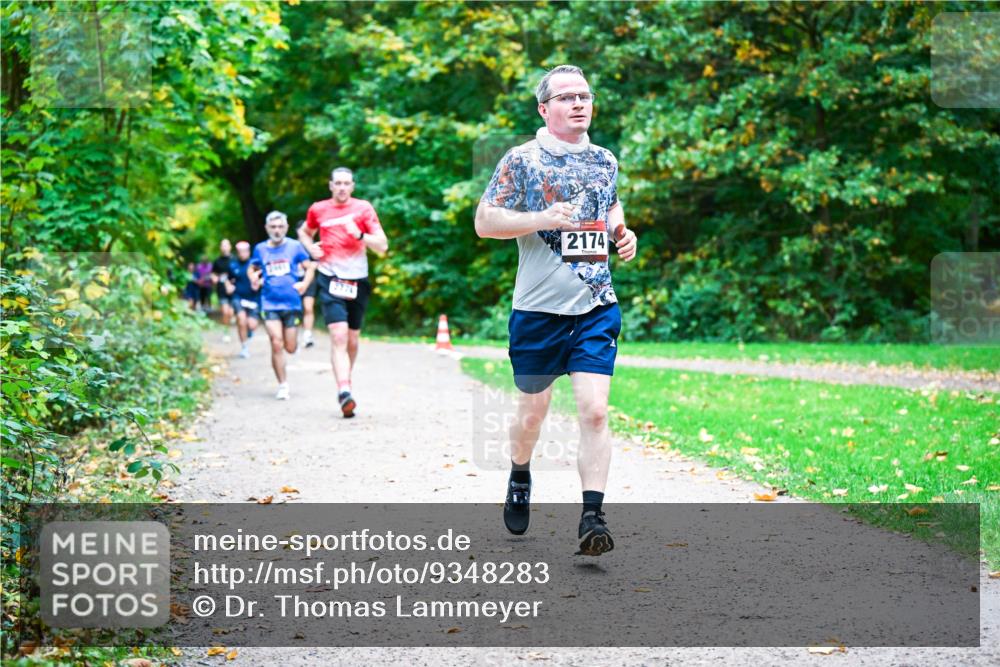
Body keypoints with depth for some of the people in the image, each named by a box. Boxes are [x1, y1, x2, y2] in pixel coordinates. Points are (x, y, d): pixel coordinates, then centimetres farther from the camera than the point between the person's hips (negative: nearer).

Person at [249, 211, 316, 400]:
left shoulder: (294, 246, 2)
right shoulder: (260, 249, 6)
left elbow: (309, 267, 8)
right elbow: (253, 269, 20)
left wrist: (305, 284, -8)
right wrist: (254, 279, -1)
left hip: (292, 303, 0)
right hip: (270, 304, 0)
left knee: (290, 348, 4)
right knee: (276, 344, -12)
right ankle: (283, 385, -1)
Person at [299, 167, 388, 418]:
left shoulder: (363, 208, 1)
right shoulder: (318, 209, 5)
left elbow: (382, 247, -2)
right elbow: (304, 232, 26)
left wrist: (359, 235, -18)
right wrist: (311, 247, 5)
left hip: (357, 281, 1)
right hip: (330, 280, -1)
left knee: (353, 339, 11)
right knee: (338, 336, -17)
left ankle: (345, 381, 34)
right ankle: (344, 392, -26)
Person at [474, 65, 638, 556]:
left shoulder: (605, 160, 11)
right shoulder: (522, 159, -4)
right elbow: (484, 222, -7)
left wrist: (623, 234, 8)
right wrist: (544, 219, -19)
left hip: (596, 308, 2)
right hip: (538, 309, -2)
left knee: (594, 411, -11)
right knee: (532, 412, 12)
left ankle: (591, 516, -11)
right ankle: (519, 478, 41)